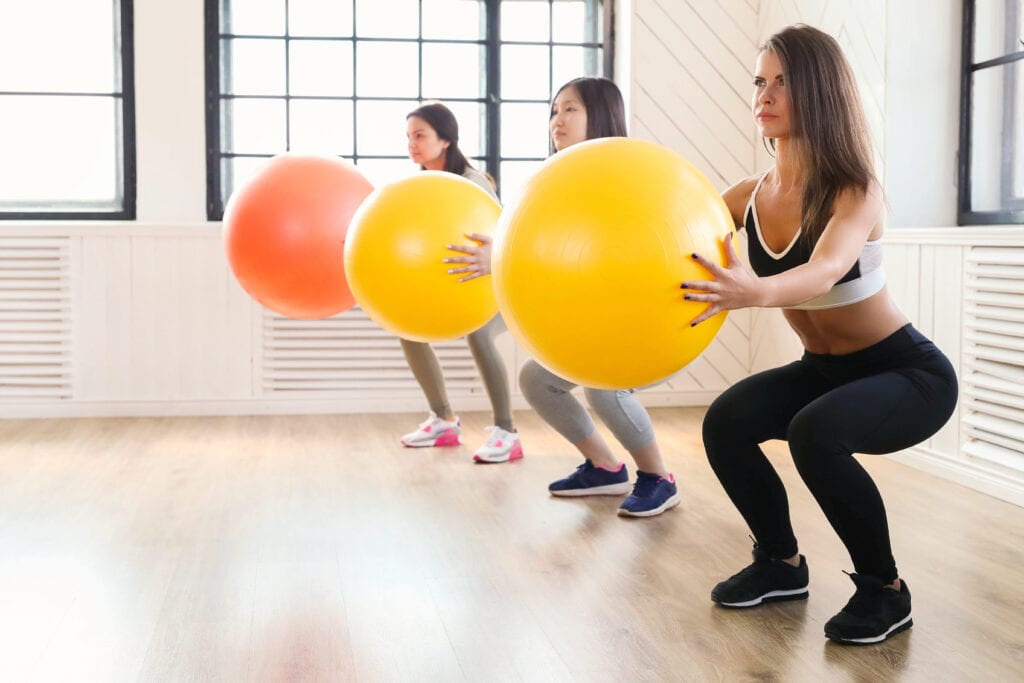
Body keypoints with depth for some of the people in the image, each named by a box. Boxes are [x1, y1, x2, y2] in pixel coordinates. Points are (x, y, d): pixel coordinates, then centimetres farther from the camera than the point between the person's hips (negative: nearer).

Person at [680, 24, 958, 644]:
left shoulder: (857, 192, -25)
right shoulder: (750, 196, -8)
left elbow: (825, 271, -45)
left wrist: (754, 293, -66)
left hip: (910, 374, -6)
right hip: (824, 370, 6)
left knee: (815, 433, -33)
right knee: (727, 423, -18)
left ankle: (885, 590, -10)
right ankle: (782, 564, 6)